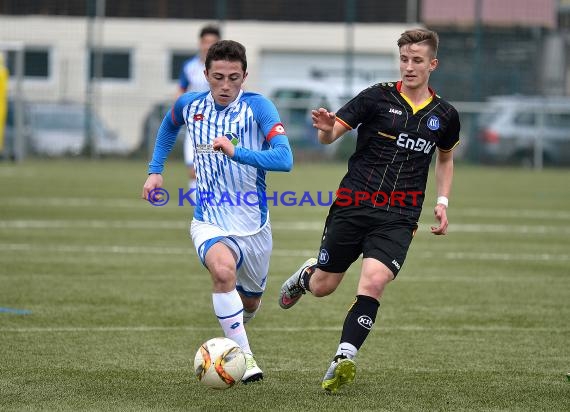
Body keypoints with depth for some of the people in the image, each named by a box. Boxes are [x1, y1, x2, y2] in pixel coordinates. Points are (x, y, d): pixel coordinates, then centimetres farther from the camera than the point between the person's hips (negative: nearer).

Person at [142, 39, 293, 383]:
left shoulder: (257, 107, -15)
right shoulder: (190, 105, -3)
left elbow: (284, 159, -28)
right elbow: (169, 125, 23)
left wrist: (236, 152, -38)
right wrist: (155, 170, 16)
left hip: (253, 226, 0)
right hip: (209, 223, 0)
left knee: (250, 304, 16)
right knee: (224, 270, -33)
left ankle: (234, 332, 54)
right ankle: (244, 357, -28)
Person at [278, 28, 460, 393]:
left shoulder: (445, 115, 7)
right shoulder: (378, 98, -3)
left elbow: (446, 158, 26)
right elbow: (330, 136, -4)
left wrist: (443, 202, 13)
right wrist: (326, 128, -29)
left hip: (398, 219, 1)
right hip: (353, 207, 0)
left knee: (373, 282, -24)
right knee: (322, 287, 8)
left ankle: (344, 359, -20)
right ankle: (305, 275, 45)